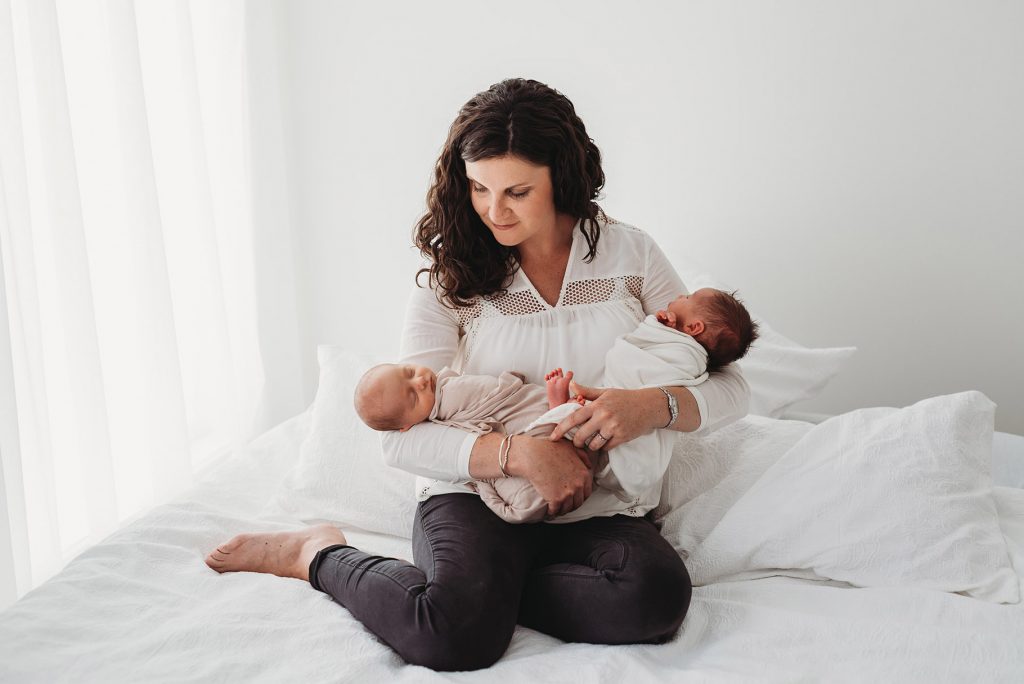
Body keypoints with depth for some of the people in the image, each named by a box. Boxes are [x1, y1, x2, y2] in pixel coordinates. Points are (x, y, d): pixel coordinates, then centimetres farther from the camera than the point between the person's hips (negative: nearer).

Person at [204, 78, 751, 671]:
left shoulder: (630, 254, 3)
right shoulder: (452, 274, -2)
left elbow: (730, 387, 4)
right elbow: (402, 435, -9)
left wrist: (655, 406, -19)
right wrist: (520, 452, -23)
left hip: (593, 507, 2)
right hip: (475, 493, -2)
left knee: (657, 597, -31)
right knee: (456, 633, -32)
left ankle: (488, 585, -8)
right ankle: (319, 554, -1)